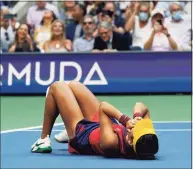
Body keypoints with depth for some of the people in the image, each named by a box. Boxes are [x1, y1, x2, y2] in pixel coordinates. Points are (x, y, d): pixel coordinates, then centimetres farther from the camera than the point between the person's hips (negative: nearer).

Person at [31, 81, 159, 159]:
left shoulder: (110, 142, -48)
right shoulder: (146, 143, -33)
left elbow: (103, 106, -35)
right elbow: (141, 106, -19)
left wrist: (125, 120, -38)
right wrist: (137, 117, -38)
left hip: (83, 131, -5)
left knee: (57, 87, 8)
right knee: (73, 85, 18)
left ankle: (44, 140, 23)